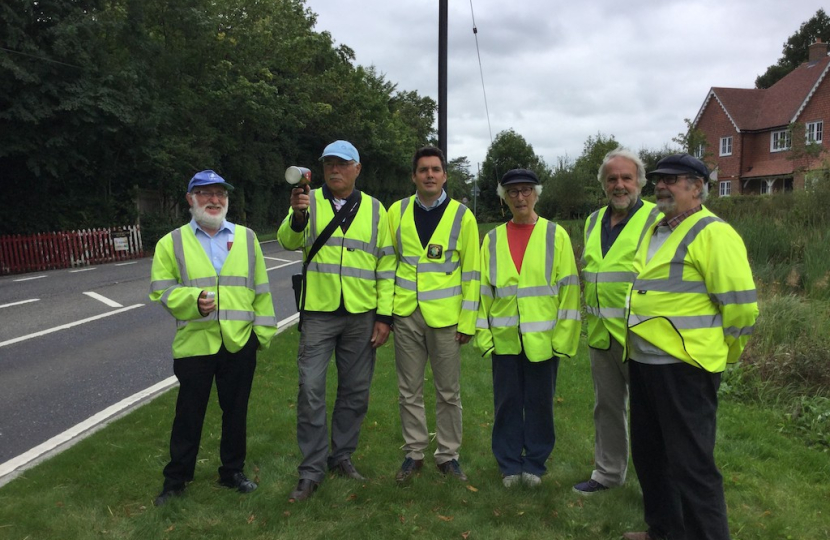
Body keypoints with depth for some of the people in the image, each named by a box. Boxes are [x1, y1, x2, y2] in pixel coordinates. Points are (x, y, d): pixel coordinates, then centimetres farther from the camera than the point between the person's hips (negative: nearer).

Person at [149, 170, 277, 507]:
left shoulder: (246, 238, 7)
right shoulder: (172, 242, 2)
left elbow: (260, 290, 8)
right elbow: (162, 291, -1)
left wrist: (264, 331, 6)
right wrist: (193, 301, -20)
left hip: (240, 343, 2)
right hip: (194, 344, -1)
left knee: (236, 411, 13)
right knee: (189, 414, 9)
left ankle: (233, 471, 31)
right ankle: (176, 478, 28)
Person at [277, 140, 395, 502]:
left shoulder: (374, 209, 5)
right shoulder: (310, 201, 2)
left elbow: (386, 265, 5)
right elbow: (289, 241, -13)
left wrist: (385, 316, -1)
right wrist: (297, 217, -35)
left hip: (361, 315, 2)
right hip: (318, 312, -2)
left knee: (356, 390, 11)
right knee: (311, 389, -3)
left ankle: (341, 455, 29)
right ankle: (311, 469, 11)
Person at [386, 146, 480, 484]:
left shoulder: (462, 216, -1)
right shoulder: (397, 212, 4)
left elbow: (470, 272, -1)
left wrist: (468, 321, -4)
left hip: (445, 316, -2)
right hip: (406, 314, 2)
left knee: (448, 392, 8)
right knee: (409, 390, 10)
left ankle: (448, 455, 23)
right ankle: (414, 453, 25)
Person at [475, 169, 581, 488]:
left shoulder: (555, 236, 0)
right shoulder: (493, 239, 7)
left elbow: (568, 289, -2)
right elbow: (483, 290, 7)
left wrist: (564, 336, -8)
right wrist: (483, 334, 1)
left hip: (543, 338, -2)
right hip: (505, 339, 2)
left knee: (540, 403, 9)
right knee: (506, 403, 9)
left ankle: (535, 464, 26)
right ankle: (509, 465, 24)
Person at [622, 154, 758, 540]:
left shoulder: (713, 233, -13)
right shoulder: (654, 232, 15)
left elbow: (740, 306, -16)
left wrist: (719, 354, -3)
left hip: (684, 367, -9)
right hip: (643, 363, 9)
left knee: (690, 464, 0)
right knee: (648, 454, 19)